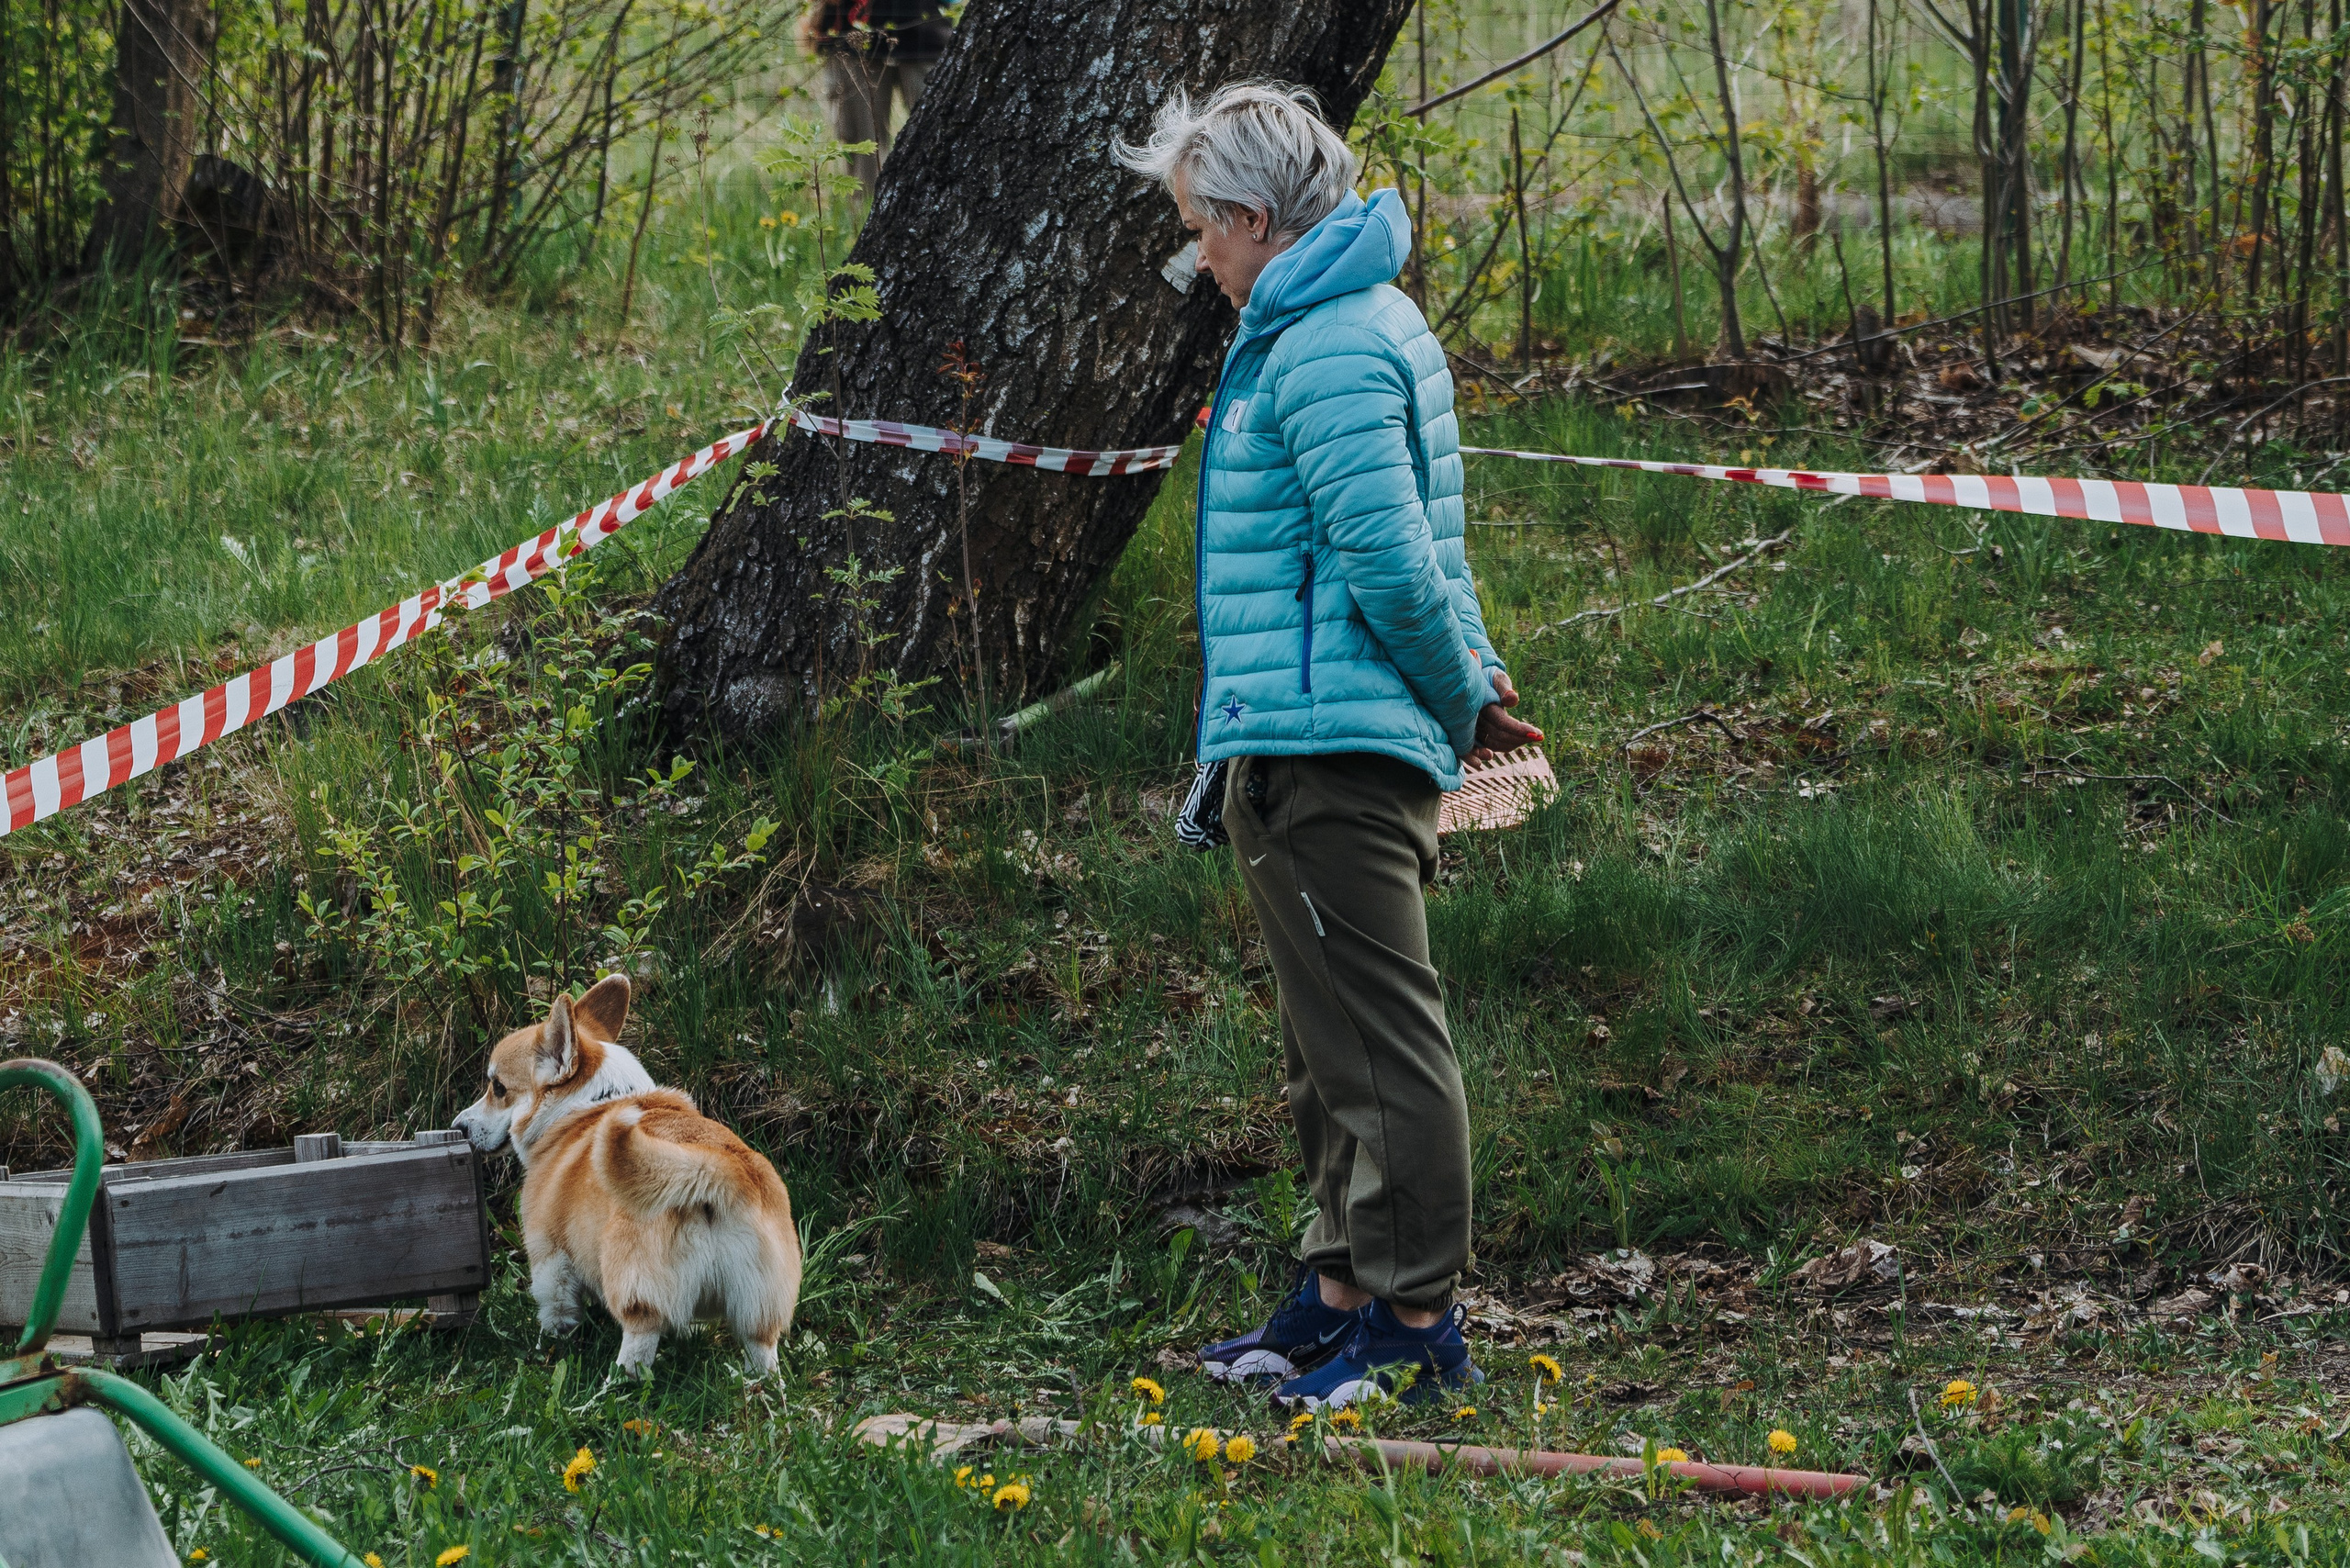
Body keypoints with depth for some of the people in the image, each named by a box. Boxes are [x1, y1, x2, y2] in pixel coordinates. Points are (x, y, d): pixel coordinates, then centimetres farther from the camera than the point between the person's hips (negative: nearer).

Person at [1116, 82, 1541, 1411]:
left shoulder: (1325, 351, -16)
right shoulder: (1367, 319, 19)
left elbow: (1389, 560, -21)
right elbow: (1407, 552, 23)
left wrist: (1459, 700, -9)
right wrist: (1477, 679, 15)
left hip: (1331, 749, -11)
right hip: (1317, 748, 11)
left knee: (1381, 1039, -6)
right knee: (1335, 1045, 18)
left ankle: (1419, 1322, -2)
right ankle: (1346, 1290, 27)